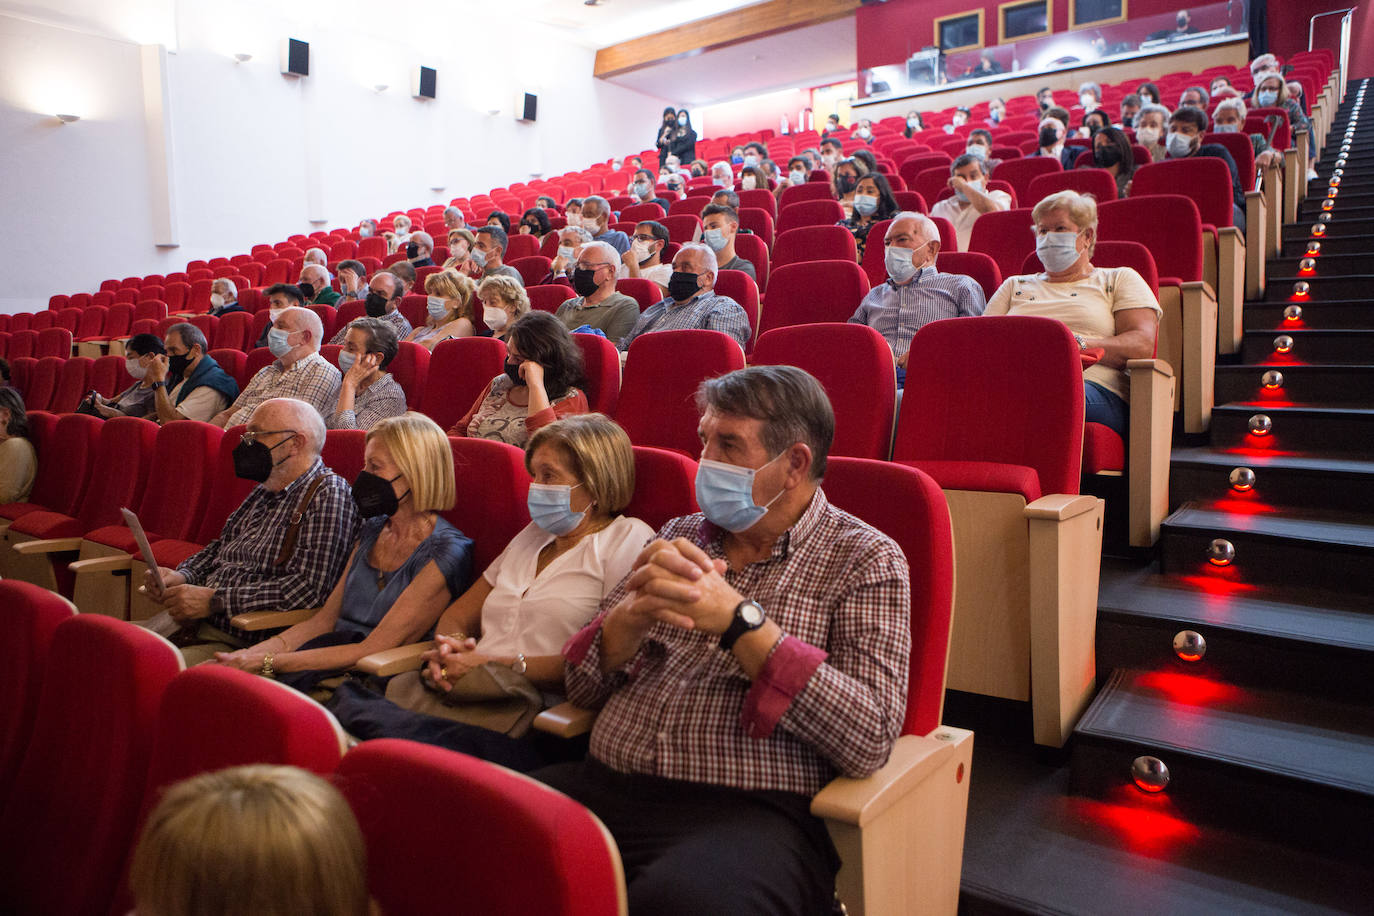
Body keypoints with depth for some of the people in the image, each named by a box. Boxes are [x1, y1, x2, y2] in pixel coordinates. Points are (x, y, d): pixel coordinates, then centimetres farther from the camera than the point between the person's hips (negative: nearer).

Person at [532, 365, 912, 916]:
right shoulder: (680, 536, 15)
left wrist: (738, 620, -18)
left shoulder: (864, 560, 2)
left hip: (750, 811, -4)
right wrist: (634, 612, -10)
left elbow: (870, 741, -11)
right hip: (605, 787, 5)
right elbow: (581, 687, 12)